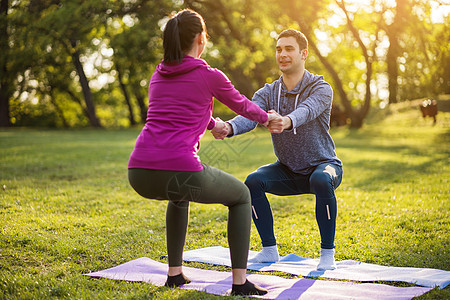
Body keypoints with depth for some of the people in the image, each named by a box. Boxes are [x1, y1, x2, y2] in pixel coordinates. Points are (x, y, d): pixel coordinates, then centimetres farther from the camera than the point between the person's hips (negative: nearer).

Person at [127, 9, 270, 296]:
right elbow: (241, 105, 23)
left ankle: (175, 272, 36)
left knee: (179, 195, 40)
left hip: (140, 174, 6)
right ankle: (240, 281, 14)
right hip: (180, 171, -6)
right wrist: (266, 117, 44)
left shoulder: (158, 75, 21)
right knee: (242, 196, 21)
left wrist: (213, 124, 56)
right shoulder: (210, 76, 4)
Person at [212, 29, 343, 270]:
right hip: (288, 170, 4)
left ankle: (327, 253, -20)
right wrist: (229, 128, -49)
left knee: (321, 181, -37)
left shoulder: (320, 89, -15)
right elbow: (249, 116, -25)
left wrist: (286, 121, -63)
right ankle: (269, 250, -8)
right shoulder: (268, 93, -4)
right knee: (253, 182, -23)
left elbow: (306, 111, -39)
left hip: (323, 164, -3)